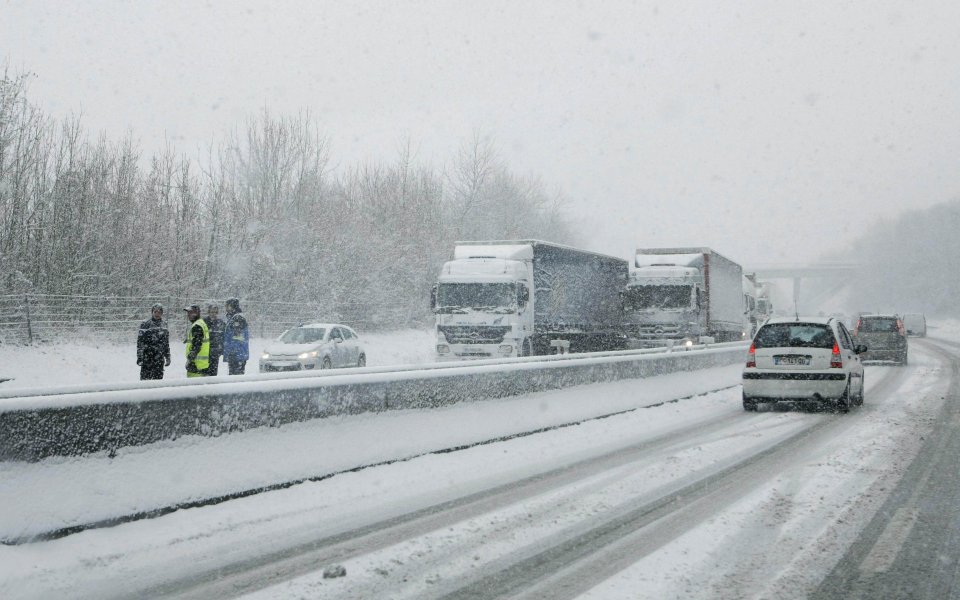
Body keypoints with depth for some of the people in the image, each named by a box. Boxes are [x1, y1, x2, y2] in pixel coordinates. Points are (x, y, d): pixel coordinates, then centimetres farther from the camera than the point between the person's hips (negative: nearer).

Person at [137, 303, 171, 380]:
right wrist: (139, 357, -11)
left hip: (160, 357, 4)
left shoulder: (164, 324, 12)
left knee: (158, 377, 5)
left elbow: (166, 342, 20)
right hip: (147, 356, -4)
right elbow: (140, 341, -5)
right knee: (145, 376, -6)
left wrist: (167, 357, 18)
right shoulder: (145, 324, -3)